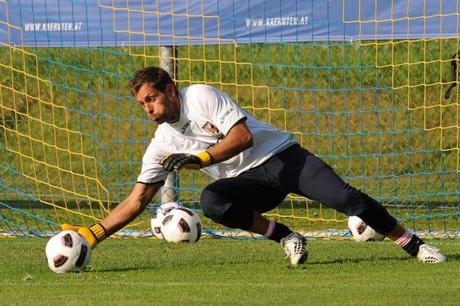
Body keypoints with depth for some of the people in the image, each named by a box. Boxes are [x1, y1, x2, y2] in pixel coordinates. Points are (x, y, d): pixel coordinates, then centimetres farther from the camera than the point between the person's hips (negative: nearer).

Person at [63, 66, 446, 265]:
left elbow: (242, 136, -20)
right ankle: (285, 237, -16)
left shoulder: (202, 96, -10)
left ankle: (415, 245, -7)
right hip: (250, 182, 4)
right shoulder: (162, 145, 5)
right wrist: (93, 233, -3)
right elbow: (136, 201, 6)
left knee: (346, 198, -21)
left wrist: (198, 158, -25)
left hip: (282, 155, -4)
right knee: (212, 201, -29)